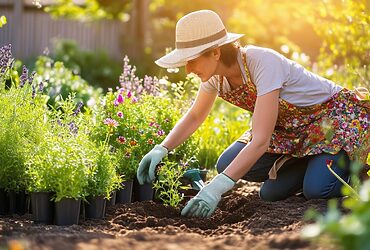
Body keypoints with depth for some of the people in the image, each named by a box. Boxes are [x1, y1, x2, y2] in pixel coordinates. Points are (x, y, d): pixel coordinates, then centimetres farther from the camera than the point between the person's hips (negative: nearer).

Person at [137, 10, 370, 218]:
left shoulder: (263, 63, -35)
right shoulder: (215, 73, -12)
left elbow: (260, 141, -39)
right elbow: (194, 116, 7)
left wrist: (217, 188, -46)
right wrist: (161, 150, -10)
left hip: (333, 113, -7)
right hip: (289, 127, 8)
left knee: (316, 189, -31)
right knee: (227, 165, -11)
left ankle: (350, 168, 4)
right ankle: (309, 167, 8)